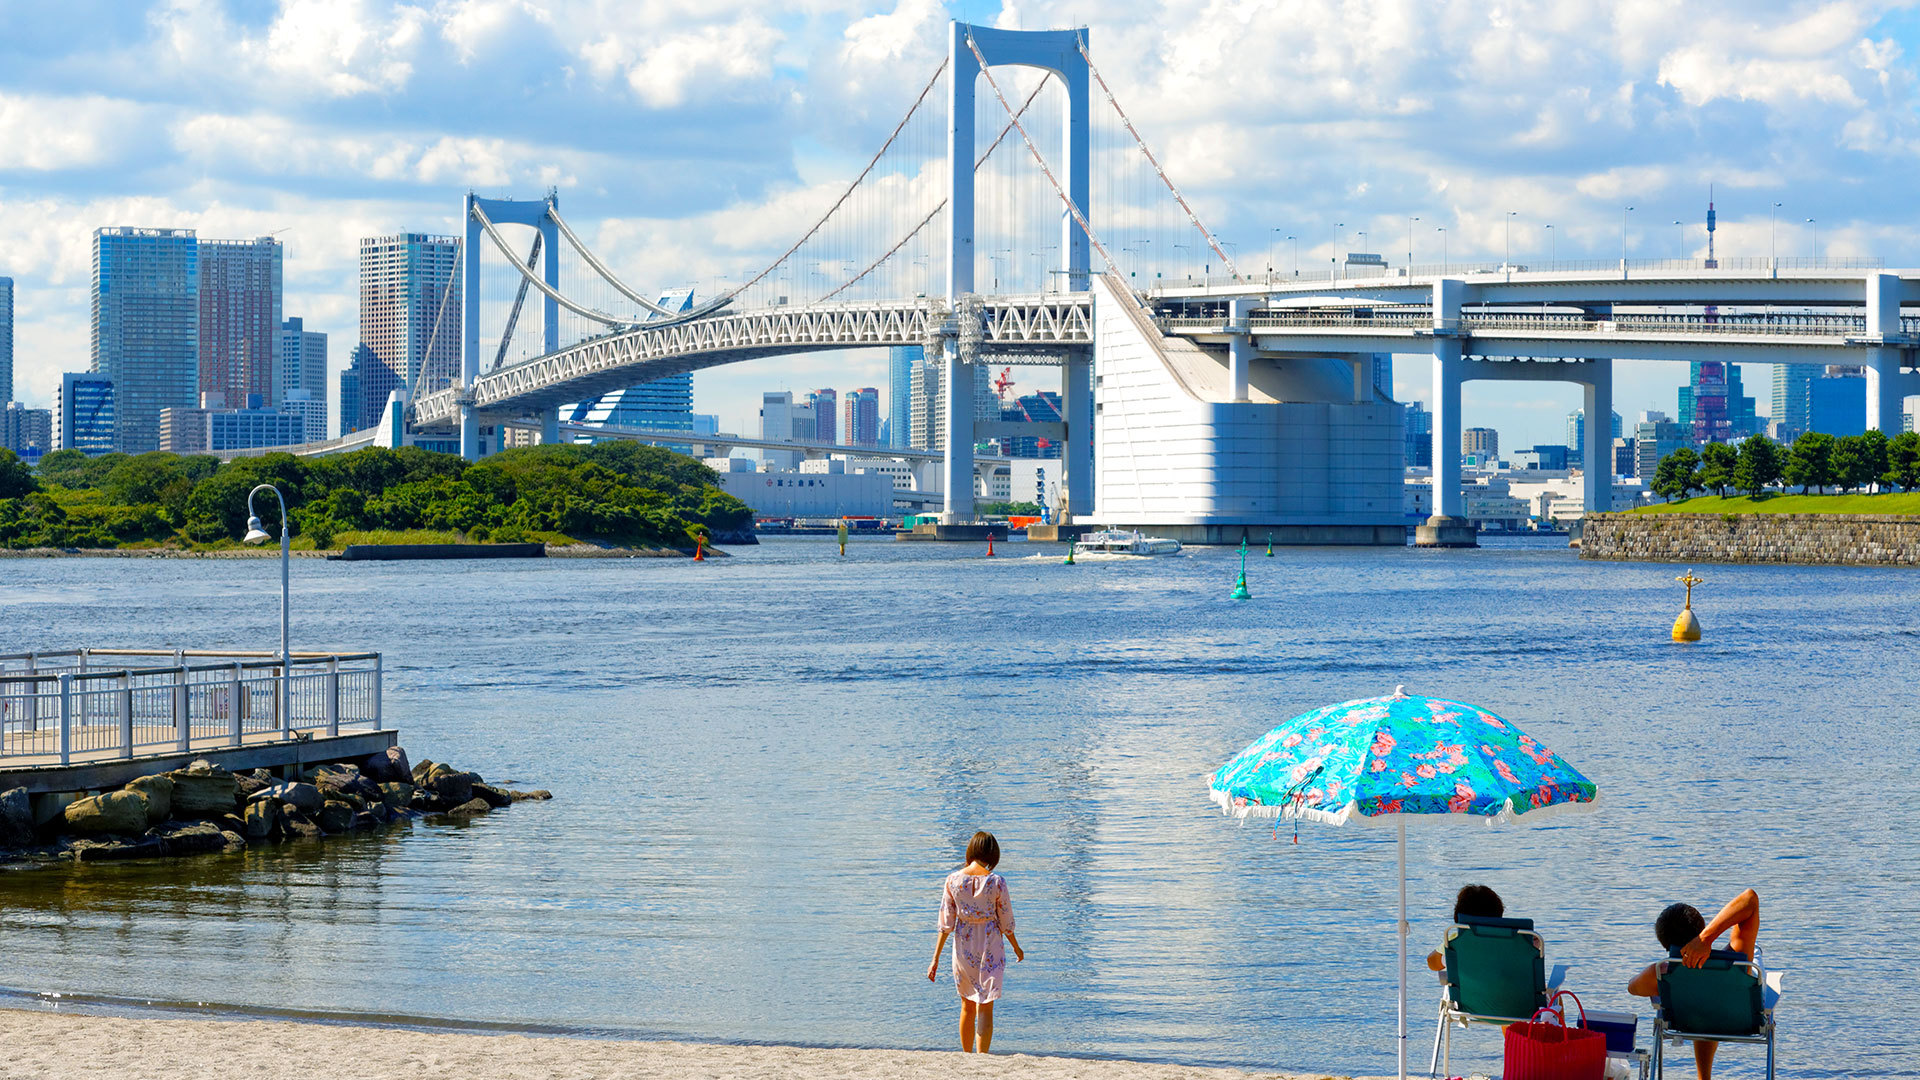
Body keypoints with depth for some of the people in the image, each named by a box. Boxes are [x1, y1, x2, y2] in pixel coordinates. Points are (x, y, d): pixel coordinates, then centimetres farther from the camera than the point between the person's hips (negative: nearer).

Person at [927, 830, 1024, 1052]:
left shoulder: (953, 880, -7)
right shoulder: (996, 882, -13)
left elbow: (946, 923, -4)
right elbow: (1006, 923, -4)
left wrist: (936, 960, 2)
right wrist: (1016, 948, 14)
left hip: (963, 946, 3)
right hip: (990, 948, -3)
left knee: (967, 1006, 19)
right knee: (985, 1008, 2)